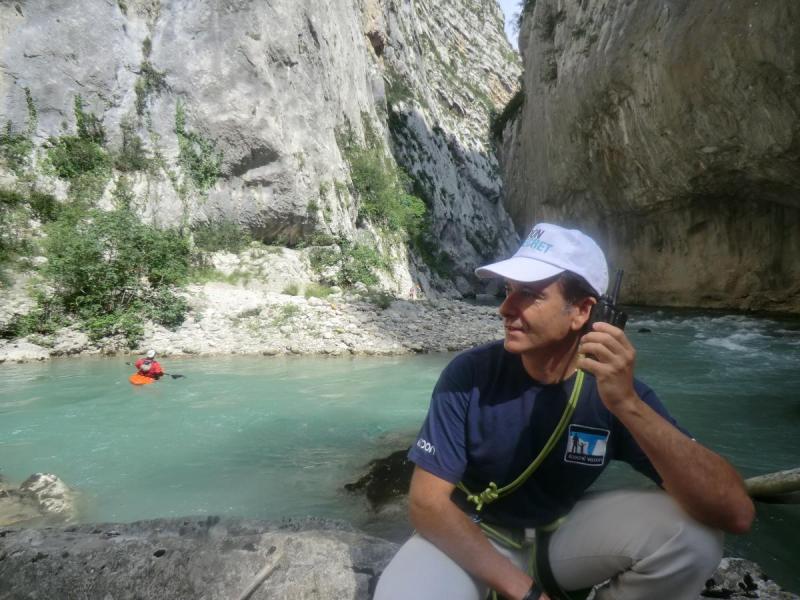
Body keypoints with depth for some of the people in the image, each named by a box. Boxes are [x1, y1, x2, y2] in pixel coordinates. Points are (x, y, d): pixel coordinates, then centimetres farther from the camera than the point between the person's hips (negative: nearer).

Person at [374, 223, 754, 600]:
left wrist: (627, 404, -41)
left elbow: (736, 513, -28)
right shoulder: (469, 374, -22)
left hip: (563, 532, 2)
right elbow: (427, 502, -20)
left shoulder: (614, 388, -18)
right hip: (475, 535, -1)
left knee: (692, 530, -23)